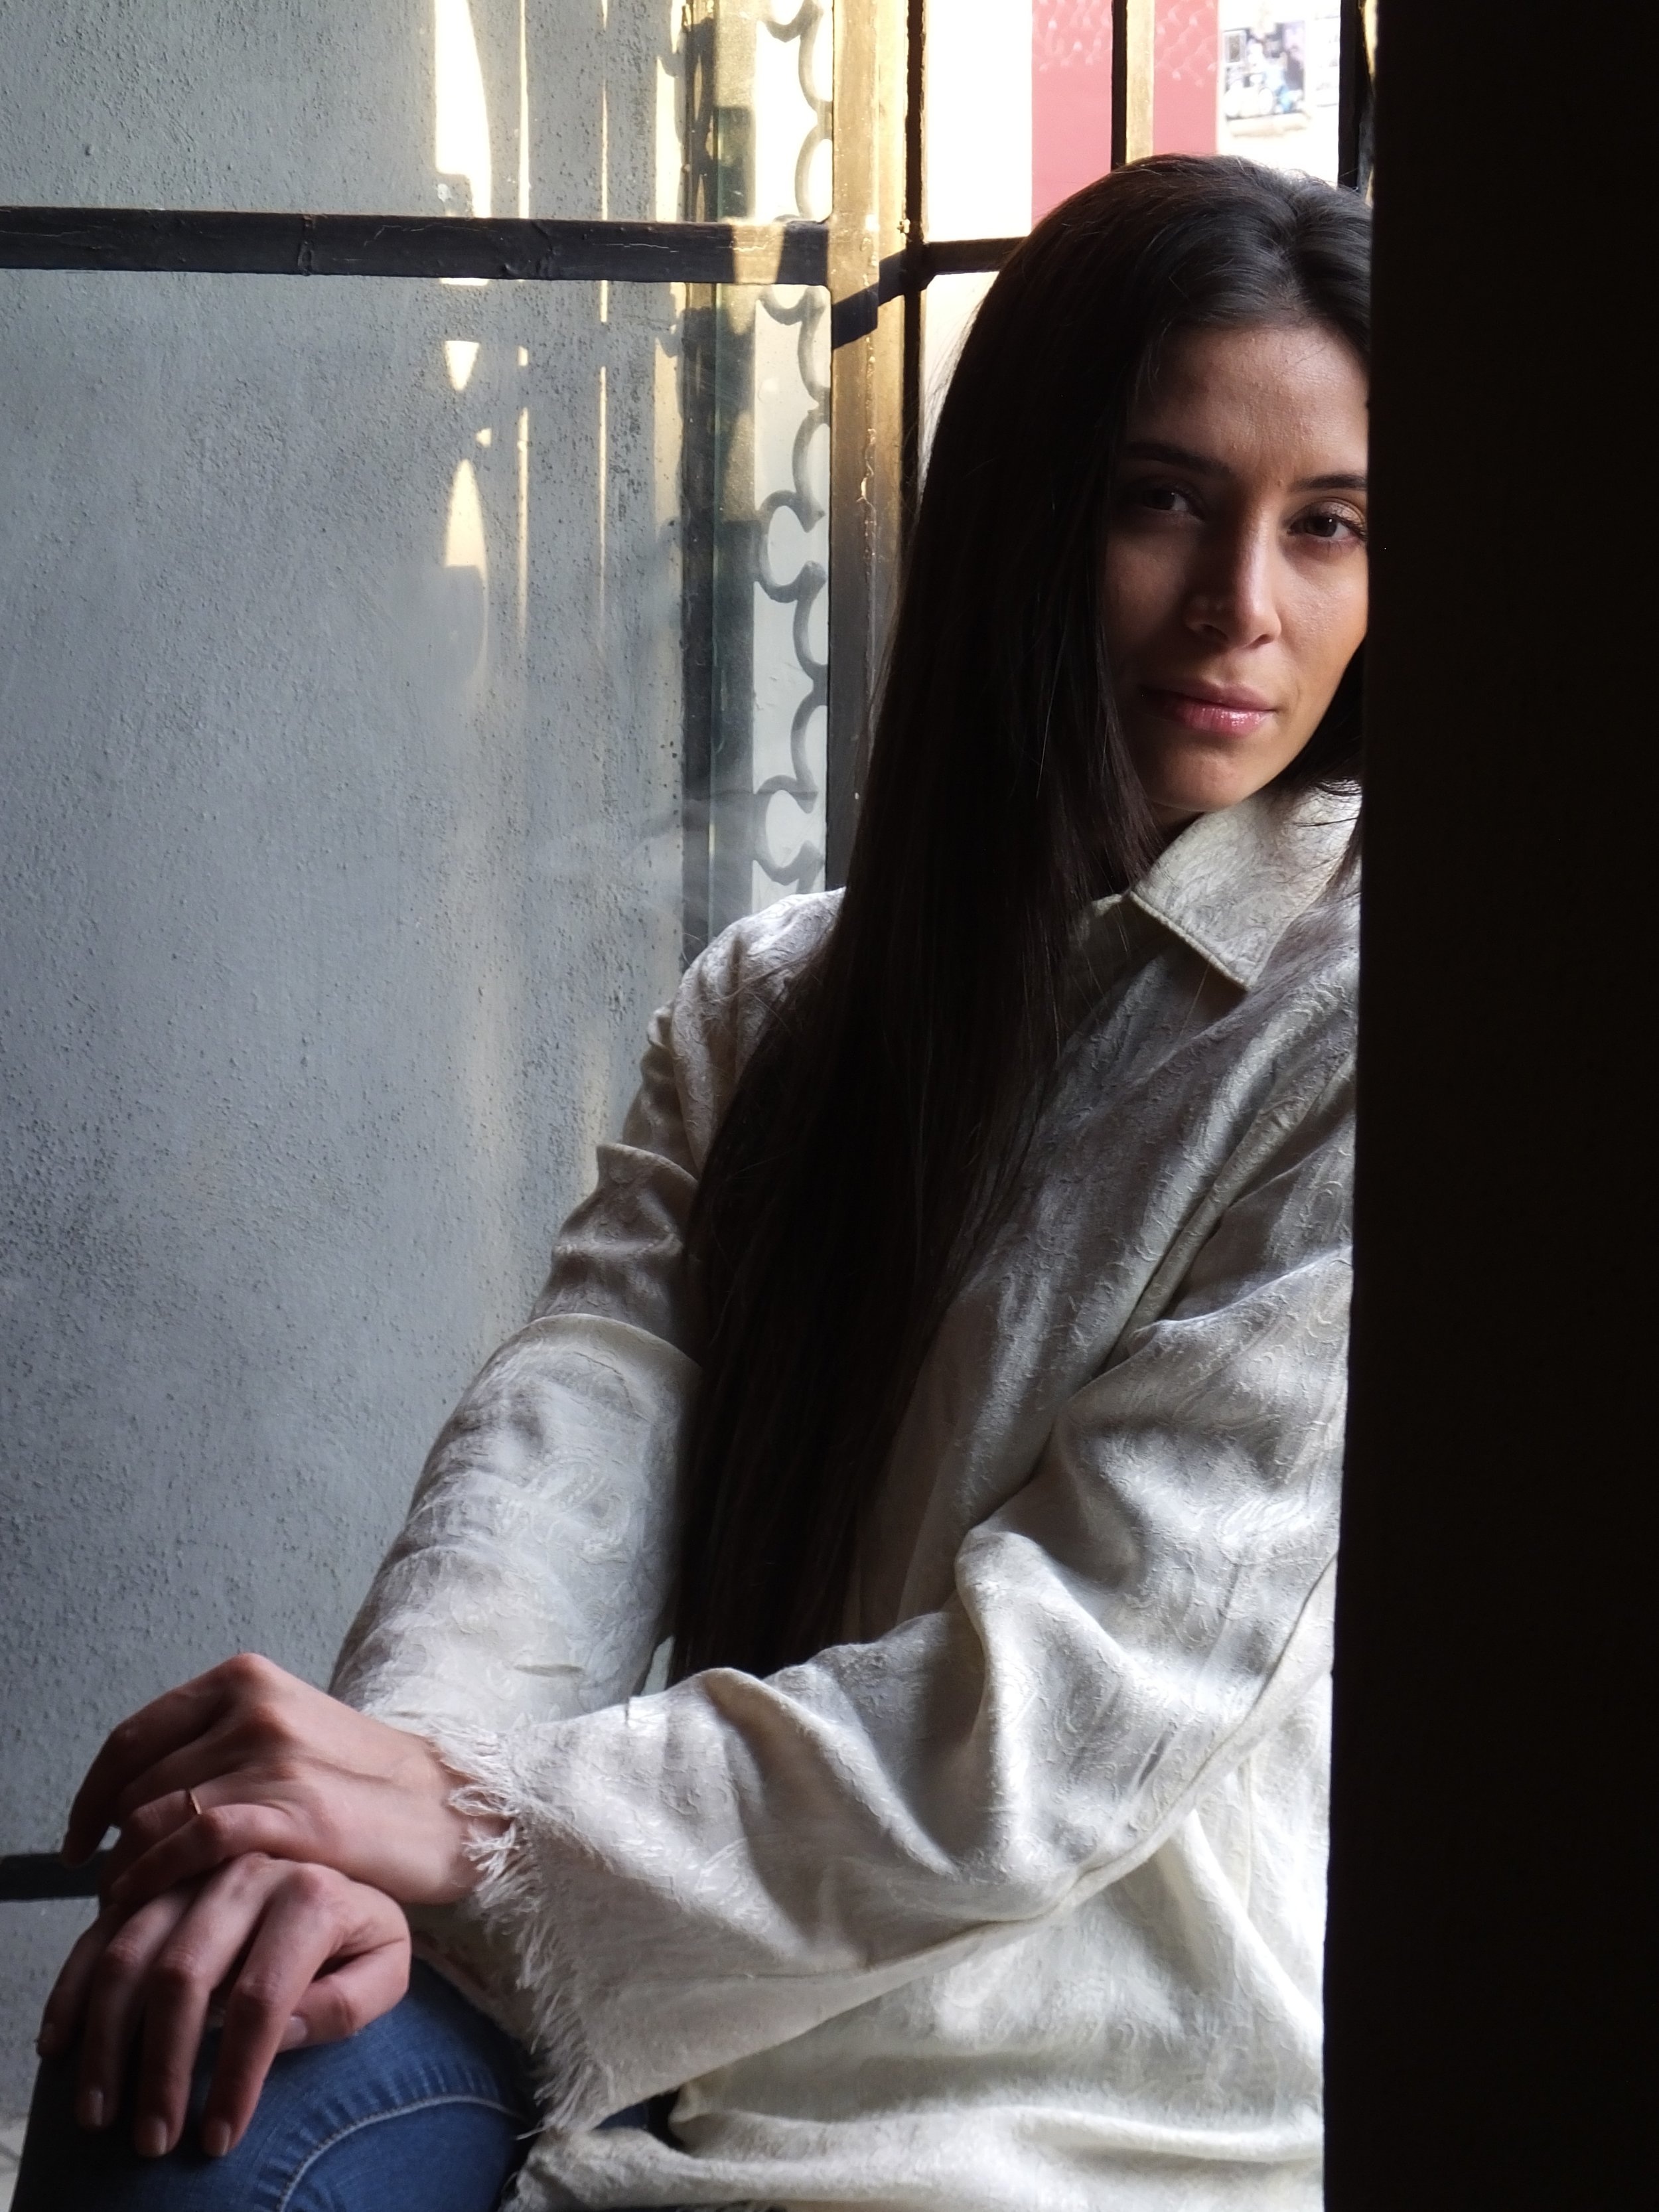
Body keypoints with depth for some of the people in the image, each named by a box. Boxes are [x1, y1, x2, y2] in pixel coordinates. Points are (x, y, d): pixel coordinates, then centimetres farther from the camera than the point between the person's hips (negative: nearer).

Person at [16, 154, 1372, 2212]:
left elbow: (1105, 1682, -15)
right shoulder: (769, 1002, 13)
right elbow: (585, 1408, -4)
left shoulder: (1338, 1023, -7)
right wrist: (380, 1801, -25)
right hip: (706, 2022, 5)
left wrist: (489, 1826, -21)